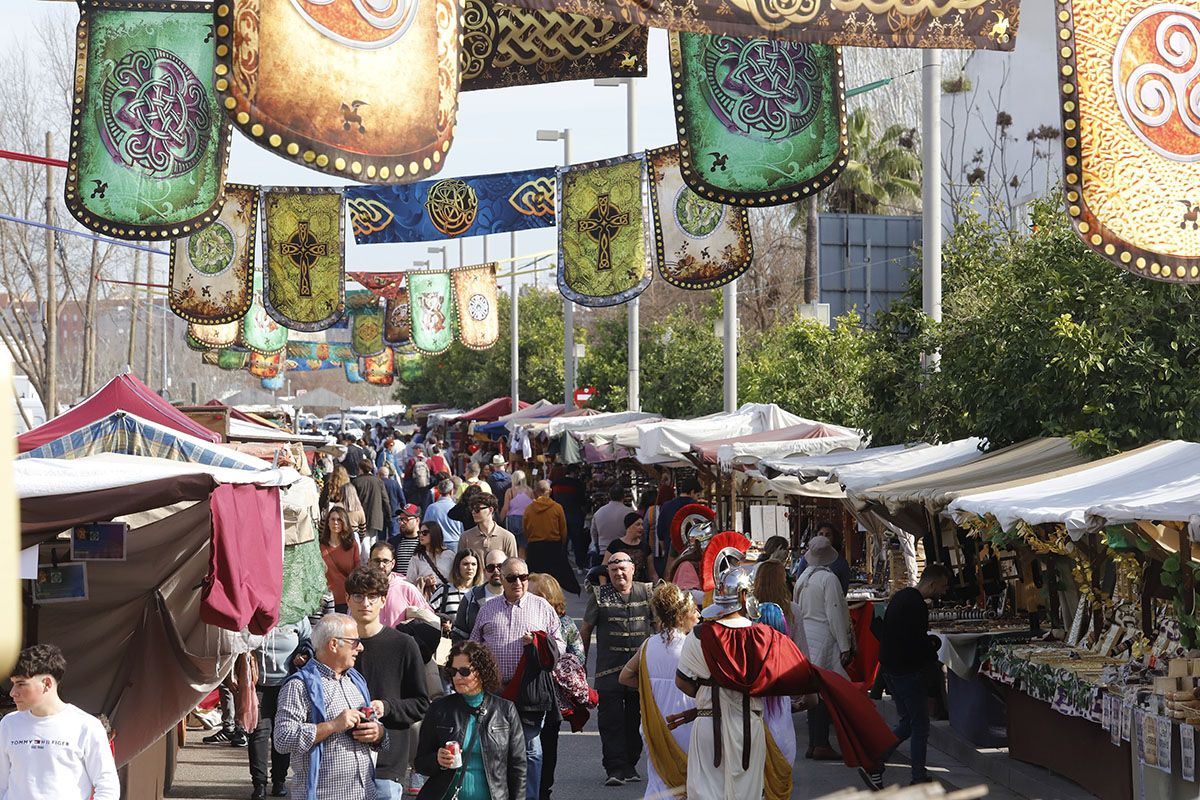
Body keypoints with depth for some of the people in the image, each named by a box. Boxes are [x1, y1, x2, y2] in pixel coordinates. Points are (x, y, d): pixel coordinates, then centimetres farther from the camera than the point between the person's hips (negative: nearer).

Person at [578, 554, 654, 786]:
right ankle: (616, 768, -5)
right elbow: (585, 630, 9)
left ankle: (630, 764, 21)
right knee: (611, 720, -6)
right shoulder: (599, 596, 2)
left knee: (636, 719, 9)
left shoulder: (647, 592, 6)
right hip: (609, 669, -2)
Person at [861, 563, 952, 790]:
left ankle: (873, 765, 9)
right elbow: (915, 644, -23)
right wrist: (932, 651, -3)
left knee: (906, 723, 16)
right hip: (908, 673, -10)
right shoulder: (916, 606, -20)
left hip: (890, 668, 10)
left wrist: (926, 643, 10)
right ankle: (919, 778, 8)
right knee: (920, 725, 2)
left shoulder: (900, 597, 12)